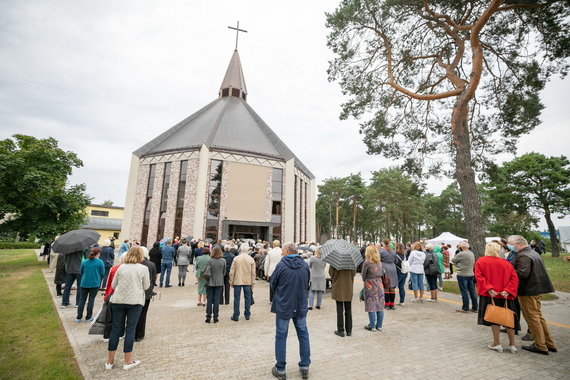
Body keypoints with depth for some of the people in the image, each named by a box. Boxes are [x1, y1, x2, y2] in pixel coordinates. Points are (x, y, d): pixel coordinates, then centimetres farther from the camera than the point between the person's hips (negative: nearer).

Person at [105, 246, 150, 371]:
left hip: (118, 300, 3)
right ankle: (127, 361, 14)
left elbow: (113, 285, 11)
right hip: (135, 301, -3)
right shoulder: (143, 268, -5)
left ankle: (110, 361, 21)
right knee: (130, 329, 5)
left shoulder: (121, 267, 4)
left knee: (116, 329, 12)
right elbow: (146, 286, 2)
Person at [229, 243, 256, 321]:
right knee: (247, 298, 12)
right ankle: (247, 315, 20)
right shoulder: (251, 259, -4)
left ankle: (236, 316, 13)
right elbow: (253, 273, 0)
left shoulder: (236, 259, -8)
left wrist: (231, 282, 6)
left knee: (236, 298, 7)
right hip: (248, 282, 1)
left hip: (237, 281, -1)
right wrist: (252, 282, 9)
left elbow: (232, 271, -4)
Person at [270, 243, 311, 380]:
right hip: (301, 306, 4)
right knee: (303, 335, 17)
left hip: (283, 306, -3)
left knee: (281, 337, 10)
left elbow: (272, 284, -4)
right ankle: (305, 368, 26)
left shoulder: (281, 265, -15)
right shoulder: (305, 265, -3)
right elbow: (307, 285, 8)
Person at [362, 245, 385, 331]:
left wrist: (365, 281, 14)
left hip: (370, 286, -5)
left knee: (371, 307, 3)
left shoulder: (366, 263, -14)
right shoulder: (379, 263, 3)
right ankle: (379, 326, 20)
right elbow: (382, 273, 10)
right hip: (379, 284, 6)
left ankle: (372, 326, 10)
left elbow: (363, 276, -5)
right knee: (380, 306, 11)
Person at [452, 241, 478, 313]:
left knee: (464, 292, -1)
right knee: (472, 292, 13)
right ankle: (474, 308, 21)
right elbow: (473, 264, 16)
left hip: (462, 275, -7)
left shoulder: (461, 254, -18)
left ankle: (465, 308, 5)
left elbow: (453, 260, -8)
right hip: (471, 274, 8)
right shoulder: (472, 254, 8)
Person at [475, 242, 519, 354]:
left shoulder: (481, 261, -1)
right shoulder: (506, 263, 6)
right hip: (505, 296, 3)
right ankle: (512, 344, 19)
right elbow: (514, 278, -1)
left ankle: (497, 343, 10)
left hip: (490, 295, -3)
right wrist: (507, 291, -9)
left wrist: (489, 289, -14)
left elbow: (479, 276, -12)